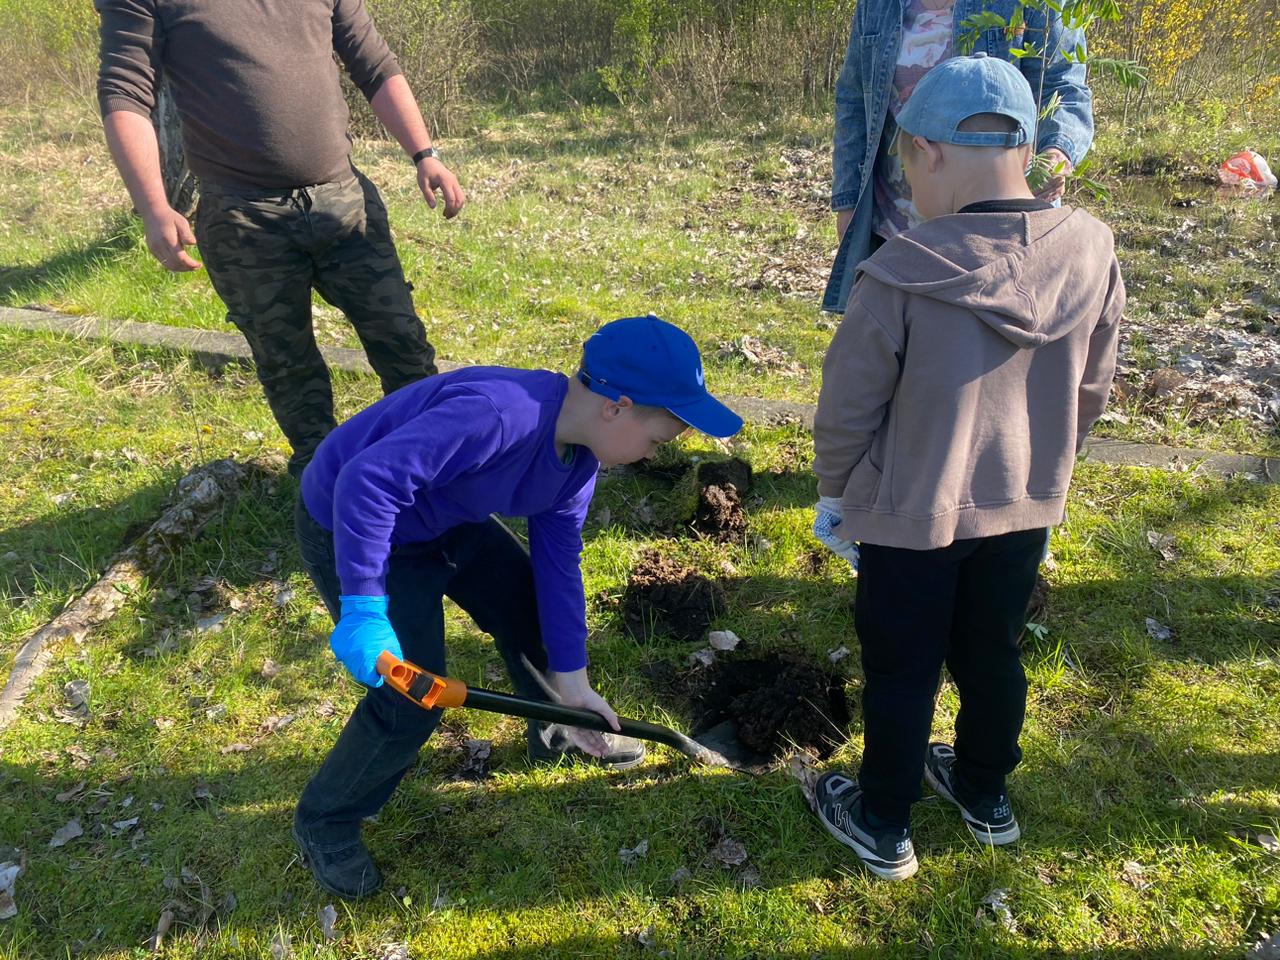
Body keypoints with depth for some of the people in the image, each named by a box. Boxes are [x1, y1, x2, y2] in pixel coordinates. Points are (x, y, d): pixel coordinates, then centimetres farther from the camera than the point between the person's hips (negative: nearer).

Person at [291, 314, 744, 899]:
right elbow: (366, 481, -43)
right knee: (412, 703, -7)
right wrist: (364, 612, -41)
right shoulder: (497, 414, -39)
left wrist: (571, 681, -1)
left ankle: (557, 731, 39)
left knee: (534, 603, 11)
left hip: (444, 518, 8)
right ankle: (325, 822, 19)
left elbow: (558, 562, -2)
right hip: (351, 531, -8)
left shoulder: (579, 455, -8)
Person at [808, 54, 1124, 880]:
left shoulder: (904, 273, -24)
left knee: (902, 670, 13)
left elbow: (847, 409, -16)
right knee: (993, 654, 23)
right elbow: (1092, 393, 3)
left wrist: (840, 486, 3)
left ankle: (883, 825, 30)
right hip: (1025, 506, 5)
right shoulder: (1093, 255, -9)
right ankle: (986, 794, 44)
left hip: (914, 512, -4)